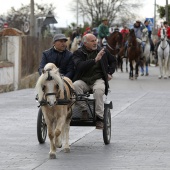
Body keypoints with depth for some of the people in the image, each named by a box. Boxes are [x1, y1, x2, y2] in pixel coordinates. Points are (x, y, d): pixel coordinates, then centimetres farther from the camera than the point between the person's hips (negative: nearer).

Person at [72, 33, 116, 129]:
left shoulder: (102, 51, 9)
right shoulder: (78, 53, -1)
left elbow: (113, 61, 28)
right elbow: (80, 66, -22)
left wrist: (110, 73, 13)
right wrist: (95, 60, -28)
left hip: (98, 79, 0)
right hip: (83, 81, 0)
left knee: (98, 89, -35)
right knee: (75, 85, -34)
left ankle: (99, 118, -32)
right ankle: (84, 110, -23)